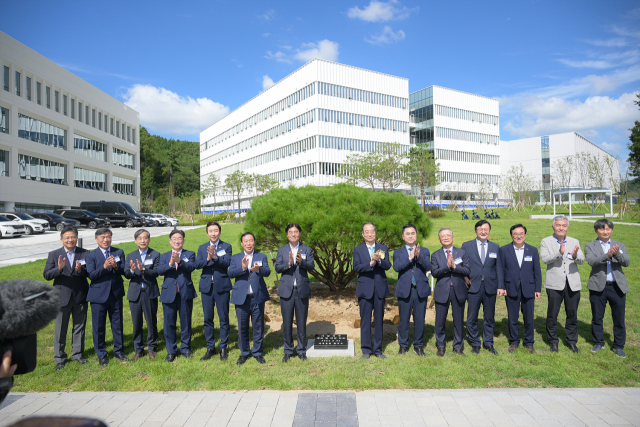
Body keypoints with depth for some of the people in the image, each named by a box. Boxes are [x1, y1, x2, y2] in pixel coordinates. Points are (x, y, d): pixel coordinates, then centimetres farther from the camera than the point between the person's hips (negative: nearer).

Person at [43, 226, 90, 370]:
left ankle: (77, 354, 27)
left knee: (79, 327, 12)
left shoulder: (85, 254, 1)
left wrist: (81, 270, -25)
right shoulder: (54, 255, 1)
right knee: (60, 329, 8)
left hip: (80, 296, 1)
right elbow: (46, 275, -5)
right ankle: (59, 358, 22)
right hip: (62, 297, -1)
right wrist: (58, 268, -23)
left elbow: (90, 273, -5)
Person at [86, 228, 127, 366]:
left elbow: (123, 271, -6)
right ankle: (101, 355, 22)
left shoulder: (119, 252, 5)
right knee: (99, 326, 7)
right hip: (99, 295, -2)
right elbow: (91, 275, -12)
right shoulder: (91, 255, -1)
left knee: (117, 324, 11)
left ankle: (118, 351, 26)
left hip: (116, 293, 2)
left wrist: (116, 267, -27)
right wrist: (104, 266, -28)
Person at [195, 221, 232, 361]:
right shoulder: (202, 248, 11)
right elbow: (197, 264, -4)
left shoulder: (226, 247, 2)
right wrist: (207, 259, -22)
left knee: (224, 319, 4)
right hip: (206, 287, 3)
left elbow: (227, 263, -14)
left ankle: (223, 348, 17)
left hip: (222, 287, -3)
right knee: (208, 319, 9)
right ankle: (210, 348, 22)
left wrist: (215, 257, -30)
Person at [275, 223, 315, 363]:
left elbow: (311, 266, -7)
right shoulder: (282, 250, 7)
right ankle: (288, 351, 20)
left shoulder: (307, 249, 5)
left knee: (301, 322, 7)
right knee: (287, 322, 6)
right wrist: (288, 264, -22)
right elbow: (277, 268, -3)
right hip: (286, 291, 0)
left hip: (302, 290, 0)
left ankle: (301, 350, 22)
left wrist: (302, 261, -27)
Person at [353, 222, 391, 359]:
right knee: (365, 321, 4)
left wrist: (379, 260, -26)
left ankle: (378, 349, 20)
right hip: (365, 290, -1)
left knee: (379, 320, 8)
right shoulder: (358, 250, 5)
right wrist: (371, 263, -21)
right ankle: (366, 349, 16)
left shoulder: (383, 249, 8)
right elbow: (356, 267, -9)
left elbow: (388, 266, -6)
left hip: (380, 289, 1)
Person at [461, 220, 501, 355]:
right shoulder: (466, 246, 3)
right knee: (472, 318, 5)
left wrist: (499, 285, 1)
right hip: (473, 286, -2)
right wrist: (465, 278, -8)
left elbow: (498, 267, 8)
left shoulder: (495, 247, 9)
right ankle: (475, 344, 21)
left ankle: (488, 343, 28)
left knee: (489, 317, 11)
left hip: (490, 287, 2)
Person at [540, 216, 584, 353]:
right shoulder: (546, 242, 2)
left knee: (572, 313, 9)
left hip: (573, 283, 3)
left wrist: (575, 256, -25)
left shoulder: (574, 242, 11)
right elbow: (545, 259, -13)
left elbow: (581, 260, -2)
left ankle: (572, 340, 25)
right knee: (552, 313, 3)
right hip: (555, 283, -2)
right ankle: (553, 341, 19)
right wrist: (559, 253, -29)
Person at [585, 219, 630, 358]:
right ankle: (598, 342, 27)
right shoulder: (590, 246, 1)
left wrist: (617, 254, -25)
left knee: (619, 319, 6)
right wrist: (607, 255, -31)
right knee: (597, 317, 10)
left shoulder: (620, 245, 9)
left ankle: (618, 346, 22)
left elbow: (626, 262, -5)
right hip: (598, 287, -1)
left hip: (617, 287, 1)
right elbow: (591, 261, -16)